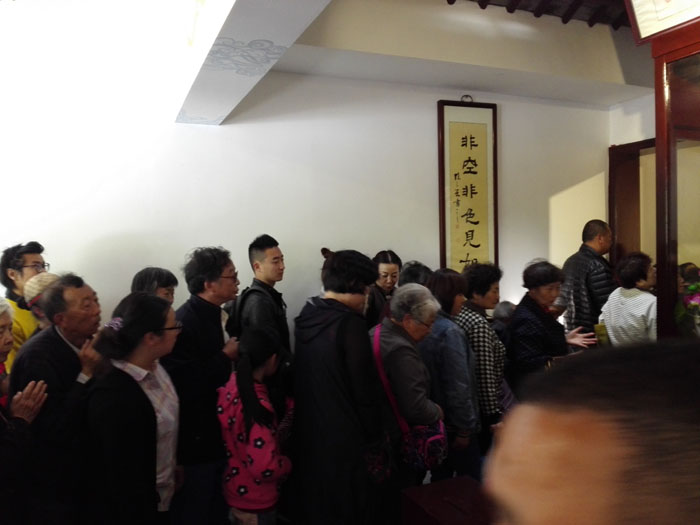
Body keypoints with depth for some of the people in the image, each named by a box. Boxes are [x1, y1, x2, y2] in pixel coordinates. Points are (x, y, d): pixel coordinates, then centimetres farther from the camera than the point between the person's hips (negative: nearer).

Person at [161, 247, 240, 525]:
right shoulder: (183, 323, -23)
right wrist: (226, 356, -19)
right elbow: (185, 386, -27)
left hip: (212, 436, 9)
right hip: (193, 441, -9)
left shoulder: (211, 316, 6)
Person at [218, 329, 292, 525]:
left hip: (236, 489, 7)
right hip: (255, 501, -7)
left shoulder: (228, 389, -7)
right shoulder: (259, 406, -30)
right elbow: (264, 467, -31)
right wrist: (287, 464, -13)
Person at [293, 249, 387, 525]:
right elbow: (364, 389, -17)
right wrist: (375, 441, -6)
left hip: (308, 431, 7)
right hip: (344, 436, -7)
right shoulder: (349, 322, -19)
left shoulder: (307, 316, 3)